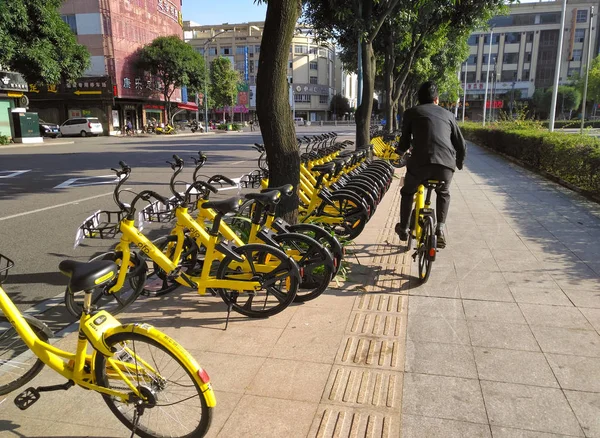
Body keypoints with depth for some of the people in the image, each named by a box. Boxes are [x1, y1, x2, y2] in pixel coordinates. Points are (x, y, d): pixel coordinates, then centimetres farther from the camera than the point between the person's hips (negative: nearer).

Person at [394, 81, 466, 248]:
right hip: (446, 164, 2)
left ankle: (404, 229, 33)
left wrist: (400, 151, 43)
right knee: (443, 193, 34)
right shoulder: (448, 114, 24)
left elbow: (404, 142, 19)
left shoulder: (411, 112, 18)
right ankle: (440, 228, 22)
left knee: (407, 192, 29)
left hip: (420, 163, -2)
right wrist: (459, 163, 44)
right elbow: (461, 145, 24)